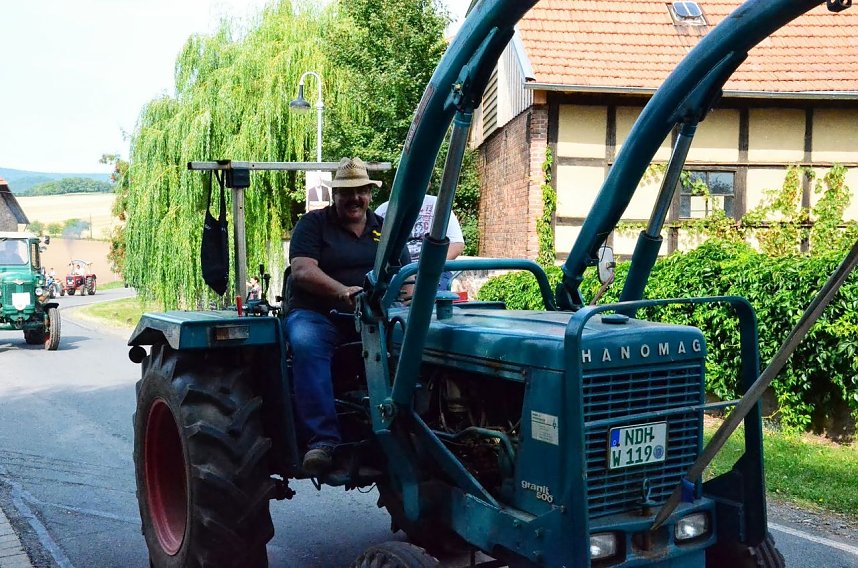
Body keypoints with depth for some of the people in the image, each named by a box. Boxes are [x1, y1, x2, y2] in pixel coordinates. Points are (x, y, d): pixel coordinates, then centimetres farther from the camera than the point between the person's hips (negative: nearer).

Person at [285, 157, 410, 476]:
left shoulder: (385, 229, 20)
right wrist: (343, 291, -28)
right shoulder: (313, 224, 7)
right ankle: (322, 439, -42)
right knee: (306, 344, -37)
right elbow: (302, 271, -9)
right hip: (317, 315, -2)